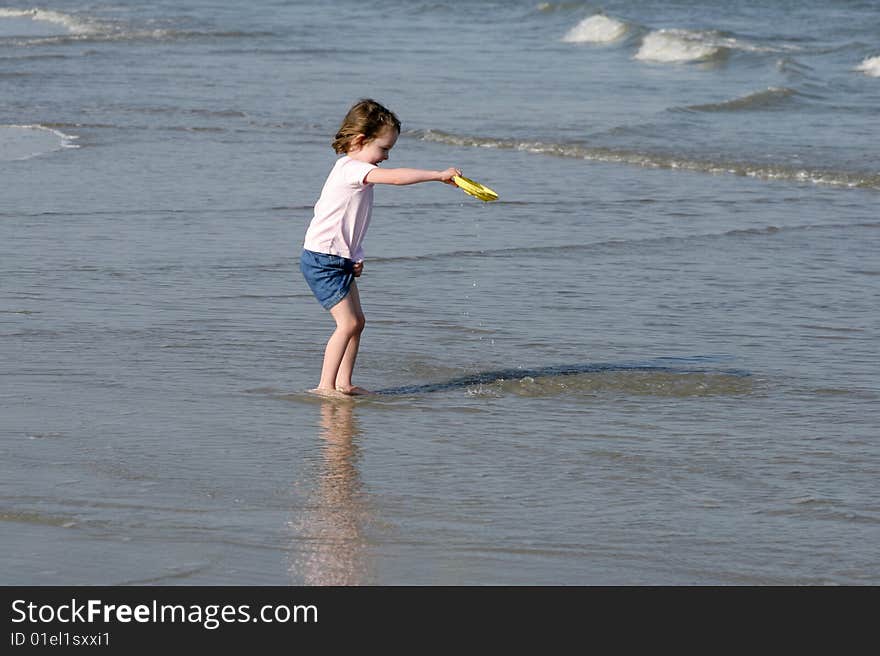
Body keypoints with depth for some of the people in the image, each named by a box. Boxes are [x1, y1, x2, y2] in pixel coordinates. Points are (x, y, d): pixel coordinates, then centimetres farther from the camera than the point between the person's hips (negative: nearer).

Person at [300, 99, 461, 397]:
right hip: (322, 260, -10)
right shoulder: (352, 168, -17)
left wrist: (355, 257, 10)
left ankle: (343, 383, 15)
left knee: (357, 321, 11)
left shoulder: (353, 171, 16)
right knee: (348, 323, -13)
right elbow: (396, 177, -31)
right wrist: (440, 175, -28)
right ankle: (325, 386, -10)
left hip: (341, 260, 10)